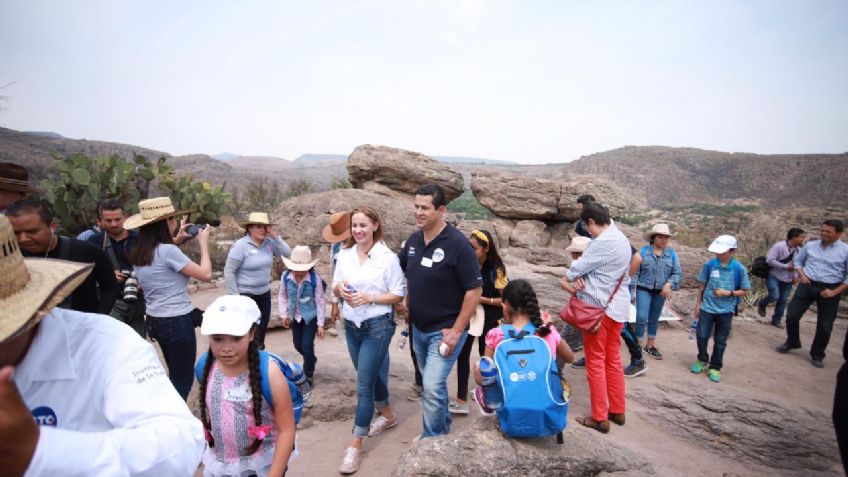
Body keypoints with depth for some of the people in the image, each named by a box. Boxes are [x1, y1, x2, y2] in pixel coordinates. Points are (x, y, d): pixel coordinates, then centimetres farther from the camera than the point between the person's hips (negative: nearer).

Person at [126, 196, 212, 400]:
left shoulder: (138, 253, 4)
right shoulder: (168, 250, -21)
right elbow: (206, 274, -18)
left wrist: (176, 240, 20)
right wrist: (203, 243, -6)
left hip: (155, 320, 9)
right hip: (177, 322, -9)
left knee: (175, 376, 23)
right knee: (183, 380, 5)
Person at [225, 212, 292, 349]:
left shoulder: (269, 243, -2)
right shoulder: (241, 245, -17)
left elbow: (287, 253, -3)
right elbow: (229, 271, -15)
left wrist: (275, 236, -13)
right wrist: (235, 295, -15)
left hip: (264, 293, 6)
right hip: (245, 295, -6)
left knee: (263, 326, 17)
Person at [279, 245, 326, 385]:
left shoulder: (315, 279, -25)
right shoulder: (286, 276, -16)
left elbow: (320, 302, -16)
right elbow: (283, 296, 2)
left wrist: (320, 324, -12)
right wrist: (284, 315, 0)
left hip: (311, 316, -4)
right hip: (295, 316, 4)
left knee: (307, 345, -6)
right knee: (297, 344, 17)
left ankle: (308, 375, 17)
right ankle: (311, 360, 49)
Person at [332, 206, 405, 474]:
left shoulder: (387, 258, -12)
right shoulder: (344, 255, 2)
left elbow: (398, 295, -9)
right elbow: (335, 290, 9)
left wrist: (369, 297, -21)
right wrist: (340, 288, -14)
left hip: (377, 326, -5)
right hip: (351, 325, 6)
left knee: (364, 384, -4)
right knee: (370, 376, 20)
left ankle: (356, 447, 8)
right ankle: (388, 415, 44)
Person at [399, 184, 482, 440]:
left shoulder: (457, 244, -19)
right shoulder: (413, 240, 0)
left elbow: (475, 290, -19)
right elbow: (399, 274, 17)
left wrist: (456, 331, -19)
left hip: (445, 330, -7)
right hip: (418, 328, 7)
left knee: (432, 387, -10)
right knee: (433, 383, 21)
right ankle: (443, 428, 44)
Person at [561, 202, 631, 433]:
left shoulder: (603, 242, -21)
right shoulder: (622, 239, 12)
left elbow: (578, 266, -14)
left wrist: (570, 278, 6)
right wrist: (581, 277, -7)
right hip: (618, 307, 9)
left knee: (595, 361, 1)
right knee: (613, 359, 17)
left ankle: (600, 418, 10)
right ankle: (617, 411, 27)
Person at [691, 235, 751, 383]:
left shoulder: (739, 269, -10)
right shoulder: (709, 264, -7)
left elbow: (745, 291, -3)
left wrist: (729, 293, -19)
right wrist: (698, 304, 5)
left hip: (726, 311, -1)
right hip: (707, 308, 1)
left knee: (720, 341, 10)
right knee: (701, 336, 4)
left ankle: (715, 367, 25)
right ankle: (702, 360, 29)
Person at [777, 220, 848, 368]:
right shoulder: (810, 246, 3)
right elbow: (798, 261, 18)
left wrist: (835, 292, -12)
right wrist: (801, 275, 0)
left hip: (829, 290, -2)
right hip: (807, 285, 3)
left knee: (825, 325, 6)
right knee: (791, 315, 2)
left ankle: (817, 355, 23)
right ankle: (792, 342, 26)